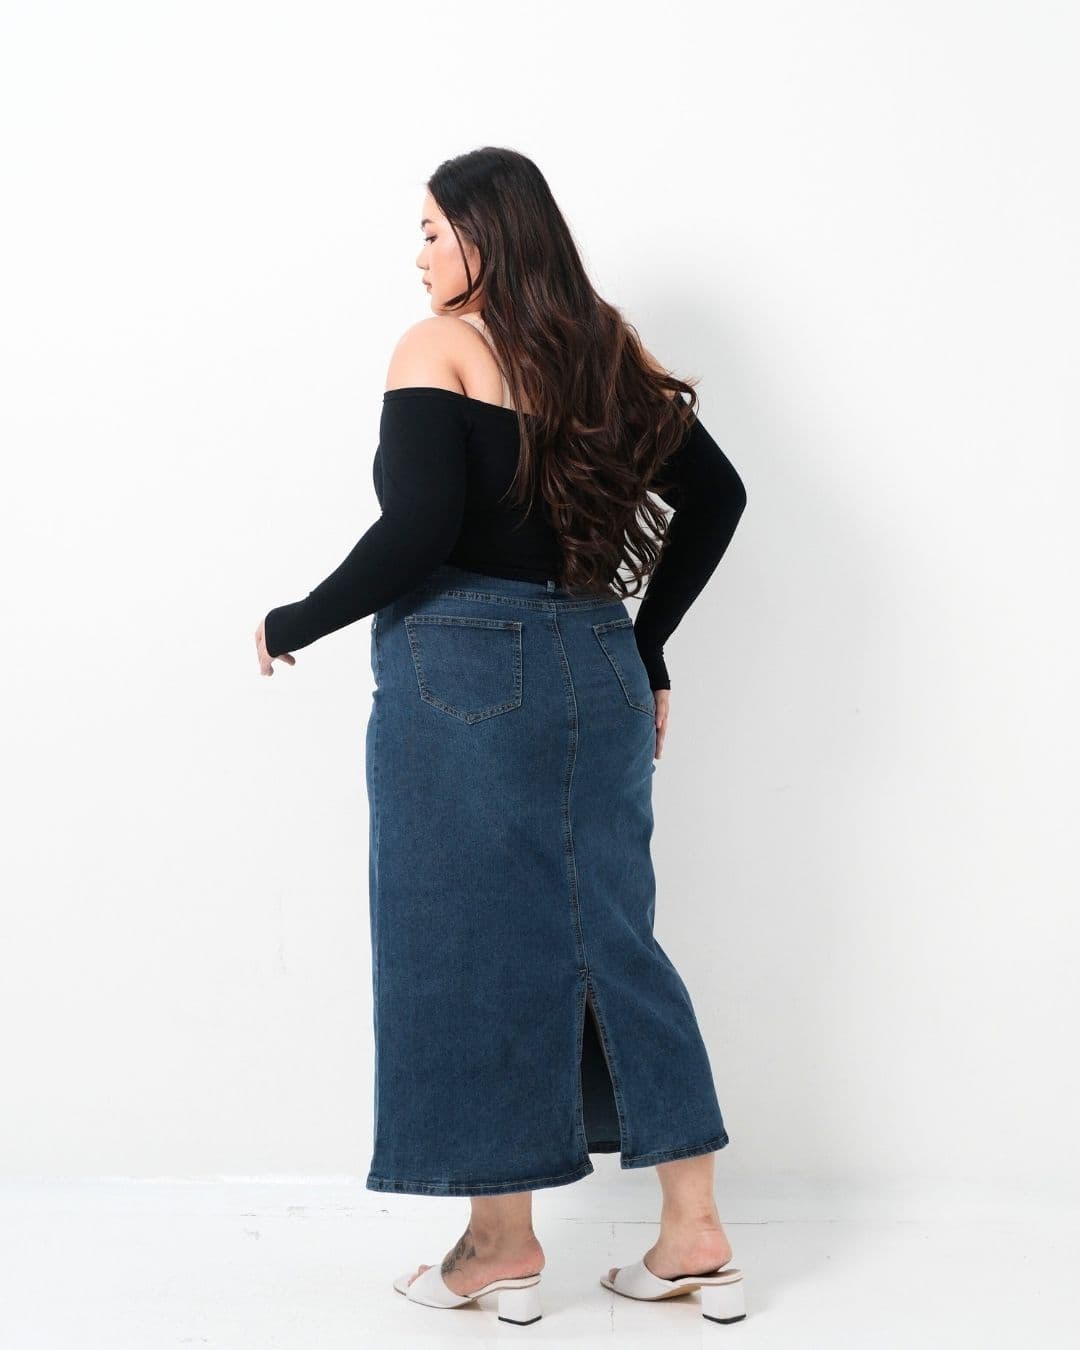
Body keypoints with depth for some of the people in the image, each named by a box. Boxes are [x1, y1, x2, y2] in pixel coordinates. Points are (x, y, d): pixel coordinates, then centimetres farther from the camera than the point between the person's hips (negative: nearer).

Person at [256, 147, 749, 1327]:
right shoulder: (604, 354, 12)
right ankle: (695, 1233, 16)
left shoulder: (439, 347, -7)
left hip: (463, 669, -6)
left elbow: (418, 530, -18)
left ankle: (502, 1246, 15)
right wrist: (643, 647, 18)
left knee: (467, 950, 4)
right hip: (597, 671, 7)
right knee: (610, 935, 12)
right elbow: (716, 495, 13)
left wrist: (294, 626, -5)